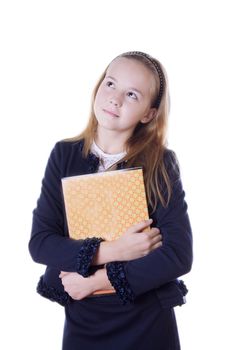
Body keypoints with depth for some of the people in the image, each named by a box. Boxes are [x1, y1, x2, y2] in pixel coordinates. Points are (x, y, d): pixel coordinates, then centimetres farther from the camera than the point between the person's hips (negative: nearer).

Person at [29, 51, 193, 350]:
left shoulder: (161, 164, -10)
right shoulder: (65, 155, -4)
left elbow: (179, 254, -17)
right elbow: (39, 242, -7)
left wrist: (95, 281, -17)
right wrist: (109, 251, -20)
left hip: (146, 323, -1)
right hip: (81, 321, 2)